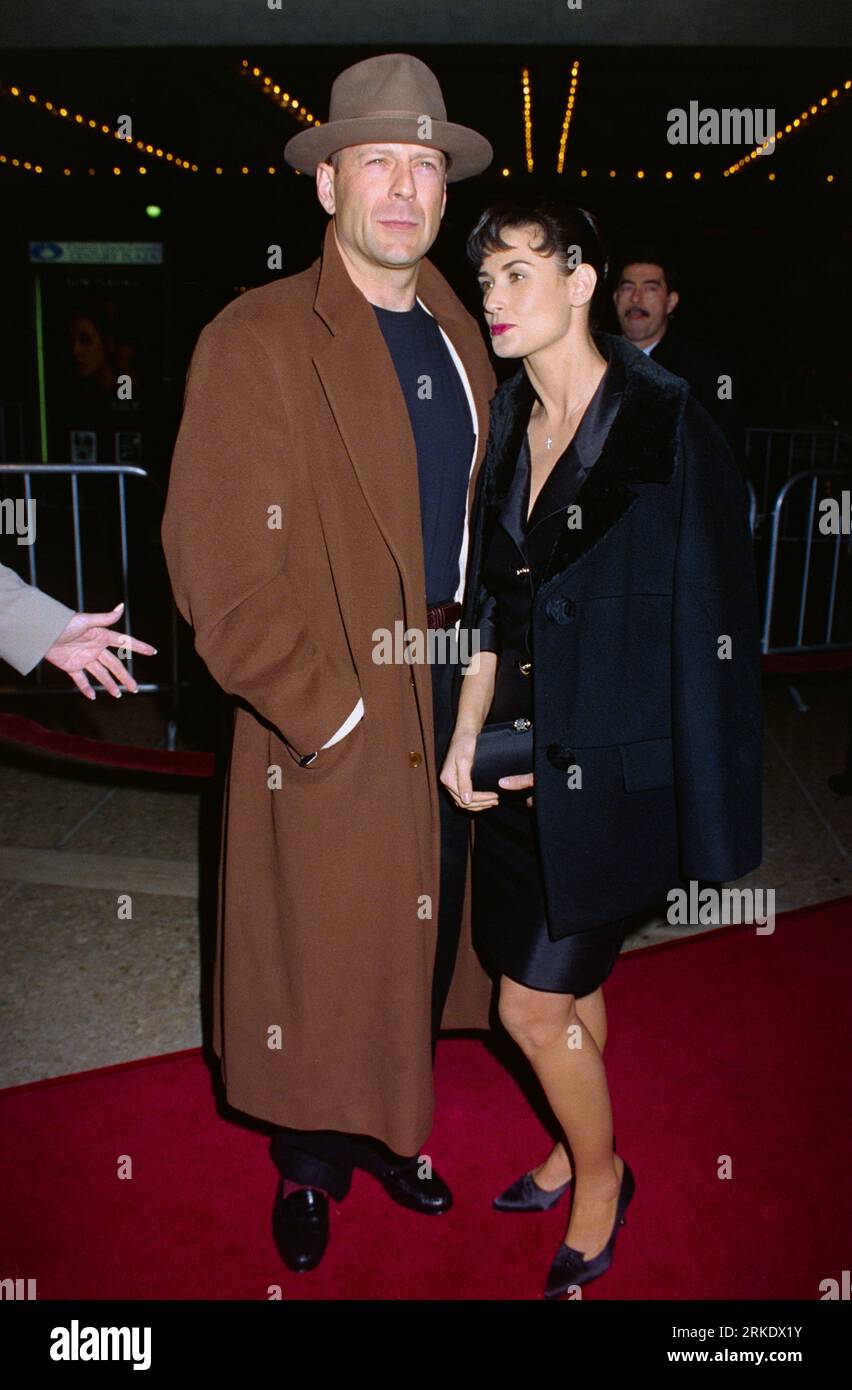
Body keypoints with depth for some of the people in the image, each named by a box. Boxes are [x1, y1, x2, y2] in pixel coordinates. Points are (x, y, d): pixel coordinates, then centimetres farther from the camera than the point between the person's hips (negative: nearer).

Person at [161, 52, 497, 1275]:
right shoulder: (257, 340, -11)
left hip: (453, 701, 6)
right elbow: (217, 569, -17)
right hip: (333, 721, -6)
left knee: (424, 934, 19)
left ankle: (392, 1132, 43)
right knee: (324, 954, 10)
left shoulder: (459, 337, 10)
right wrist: (331, 710, -17)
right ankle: (311, 1166, 36)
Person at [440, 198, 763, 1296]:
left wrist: (708, 820, -12)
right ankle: (579, 1152, 45)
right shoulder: (510, 427, 6)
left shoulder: (667, 429, -14)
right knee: (572, 981, 21)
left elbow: (712, 630, -13)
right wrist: (466, 736, 1)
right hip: (525, 762, 6)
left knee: (534, 1007, 3)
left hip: (613, 774, -6)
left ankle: (599, 1178, 32)